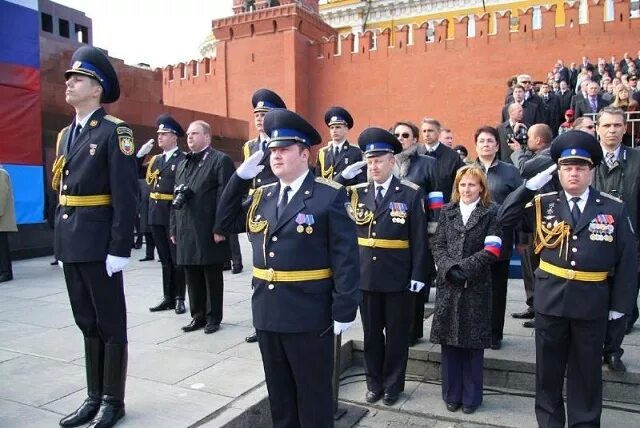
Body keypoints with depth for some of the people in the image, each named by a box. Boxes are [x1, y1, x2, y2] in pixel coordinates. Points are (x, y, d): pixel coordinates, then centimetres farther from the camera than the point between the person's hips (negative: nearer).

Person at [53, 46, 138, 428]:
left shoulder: (115, 131, -9)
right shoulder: (66, 135, 15)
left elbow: (126, 195, -15)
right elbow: (61, 192, 17)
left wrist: (119, 250, -18)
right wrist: (61, 242, 14)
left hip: (100, 246, -8)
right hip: (71, 245, 8)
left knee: (110, 324, 5)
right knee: (88, 324, 15)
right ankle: (94, 397, 28)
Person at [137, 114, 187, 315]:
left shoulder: (184, 159, -7)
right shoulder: (155, 159, 15)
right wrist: (140, 154, 2)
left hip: (174, 215, -7)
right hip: (156, 215, 7)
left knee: (177, 258, 3)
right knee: (165, 259, 13)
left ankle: (180, 298, 14)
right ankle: (168, 297, 21)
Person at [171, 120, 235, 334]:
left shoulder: (221, 160, -4)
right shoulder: (182, 164, 19)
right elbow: (176, 198, 18)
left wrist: (220, 229, -16)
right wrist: (174, 228, 13)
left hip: (208, 232, -7)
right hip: (186, 232, 7)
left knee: (212, 277, 4)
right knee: (192, 277, 12)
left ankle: (213, 318, 16)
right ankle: (198, 316, 24)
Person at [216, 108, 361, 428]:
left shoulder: (330, 196, -10)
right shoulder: (262, 196, 10)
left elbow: (346, 257, -13)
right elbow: (225, 222, 9)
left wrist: (344, 311, -16)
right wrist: (241, 177, 0)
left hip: (310, 315, -6)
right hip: (268, 313, 6)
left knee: (313, 396, 11)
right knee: (279, 394, 21)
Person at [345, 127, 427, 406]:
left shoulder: (411, 194, -6)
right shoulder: (355, 192, 4)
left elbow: (419, 239, -6)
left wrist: (418, 275, -8)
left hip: (398, 277, -3)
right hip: (365, 275, 3)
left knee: (397, 333, 12)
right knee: (371, 333, 16)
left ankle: (393, 385, 29)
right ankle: (374, 383, 33)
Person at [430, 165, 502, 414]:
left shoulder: (490, 213, 0)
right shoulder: (447, 211, 10)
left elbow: (491, 251, -9)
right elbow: (438, 245, 3)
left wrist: (463, 267, -16)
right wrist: (449, 268, -13)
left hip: (476, 286, -3)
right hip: (448, 284, 3)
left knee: (473, 342, 6)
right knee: (449, 340, 8)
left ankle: (471, 397, 20)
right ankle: (452, 394, 22)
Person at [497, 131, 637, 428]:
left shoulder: (614, 209, -2)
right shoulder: (543, 204, 1)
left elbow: (627, 260, -1)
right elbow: (505, 217, -8)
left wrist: (620, 304, -3)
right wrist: (531, 185, -13)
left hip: (592, 304, -1)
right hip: (550, 300, 1)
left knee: (586, 370, 14)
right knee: (548, 368, 14)